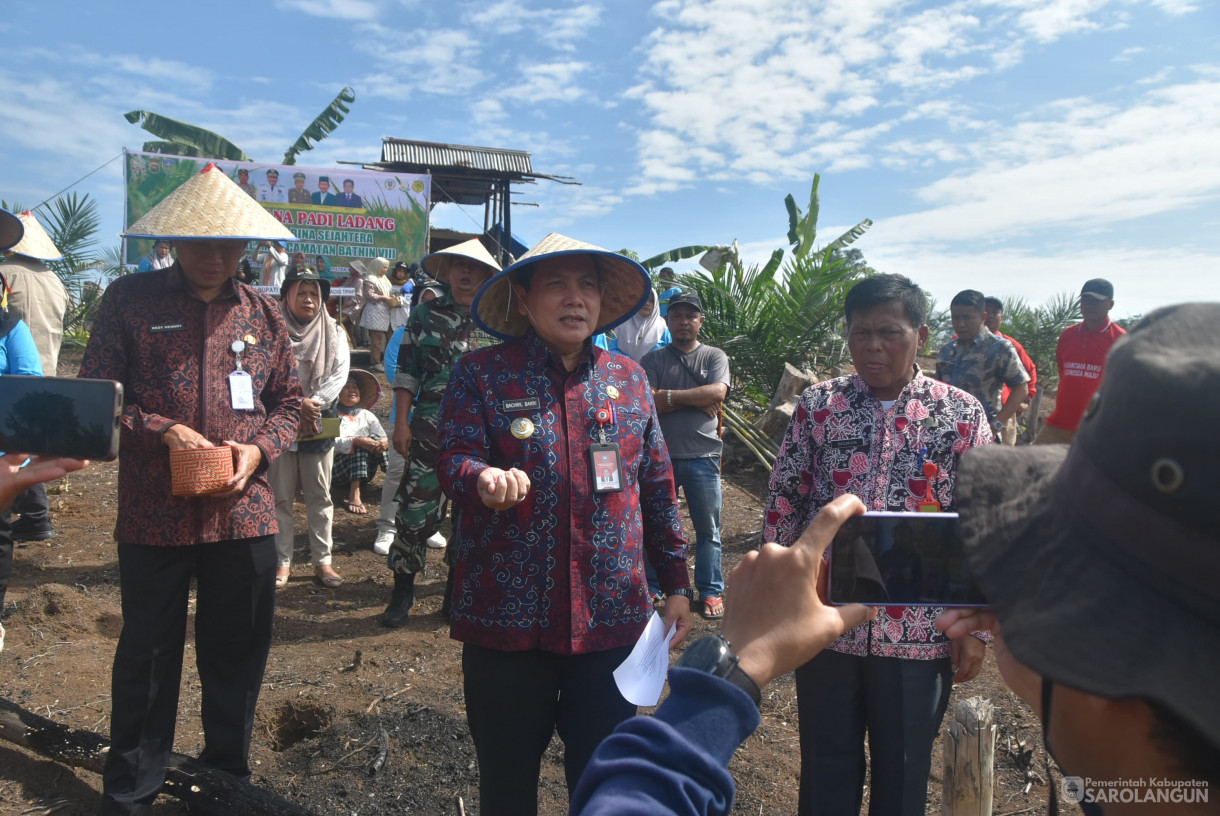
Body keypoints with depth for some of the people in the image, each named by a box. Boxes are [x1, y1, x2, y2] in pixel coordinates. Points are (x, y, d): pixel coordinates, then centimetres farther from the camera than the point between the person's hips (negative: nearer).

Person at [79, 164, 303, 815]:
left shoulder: (262, 312, 7)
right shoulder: (128, 300, 0)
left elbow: (288, 402, 11)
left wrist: (258, 449, -7)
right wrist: (162, 430, -15)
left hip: (244, 513, 2)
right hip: (152, 516, -2)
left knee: (238, 658, 13)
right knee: (148, 656, 12)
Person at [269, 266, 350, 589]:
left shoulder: (333, 332, 5)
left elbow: (340, 373, -4)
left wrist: (312, 403, -17)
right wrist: (296, 405, -20)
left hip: (319, 424, 2)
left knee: (320, 496, 7)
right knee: (280, 496, 5)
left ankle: (322, 560, 14)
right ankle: (282, 561, 14)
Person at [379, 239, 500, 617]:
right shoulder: (425, 314, 5)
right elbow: (406, 374, 3)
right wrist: (401, 423, -4)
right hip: (431, 430, -1)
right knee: (415, 509, -1)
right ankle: (403, 591, 16)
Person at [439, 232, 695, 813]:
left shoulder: (628, 378, 8)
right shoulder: (481, 373, 0)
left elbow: (658, 489, 12)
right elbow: (453, 459, -10)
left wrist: (676, 584, 12)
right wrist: (484, 478, -33)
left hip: (611, 617, 2)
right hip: (508, 616, -1)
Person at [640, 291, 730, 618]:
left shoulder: (715, 357, 6)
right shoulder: (653, 360, 5)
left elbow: (718, 392, -12)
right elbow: (647, 402, -10)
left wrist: (670, 395, -12)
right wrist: (697, 401, -12)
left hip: (703, 456, 0)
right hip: (660, 456, 0)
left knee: (708, 529, 7)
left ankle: (710, 591, 19)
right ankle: (650, 588, 24)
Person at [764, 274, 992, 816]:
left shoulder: (961, 416, -4)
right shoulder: (817, 405, -1)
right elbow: (783, 506, 3)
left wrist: (973, 627, -2)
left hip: (919, 635, -1)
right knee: (826, 769, 17)